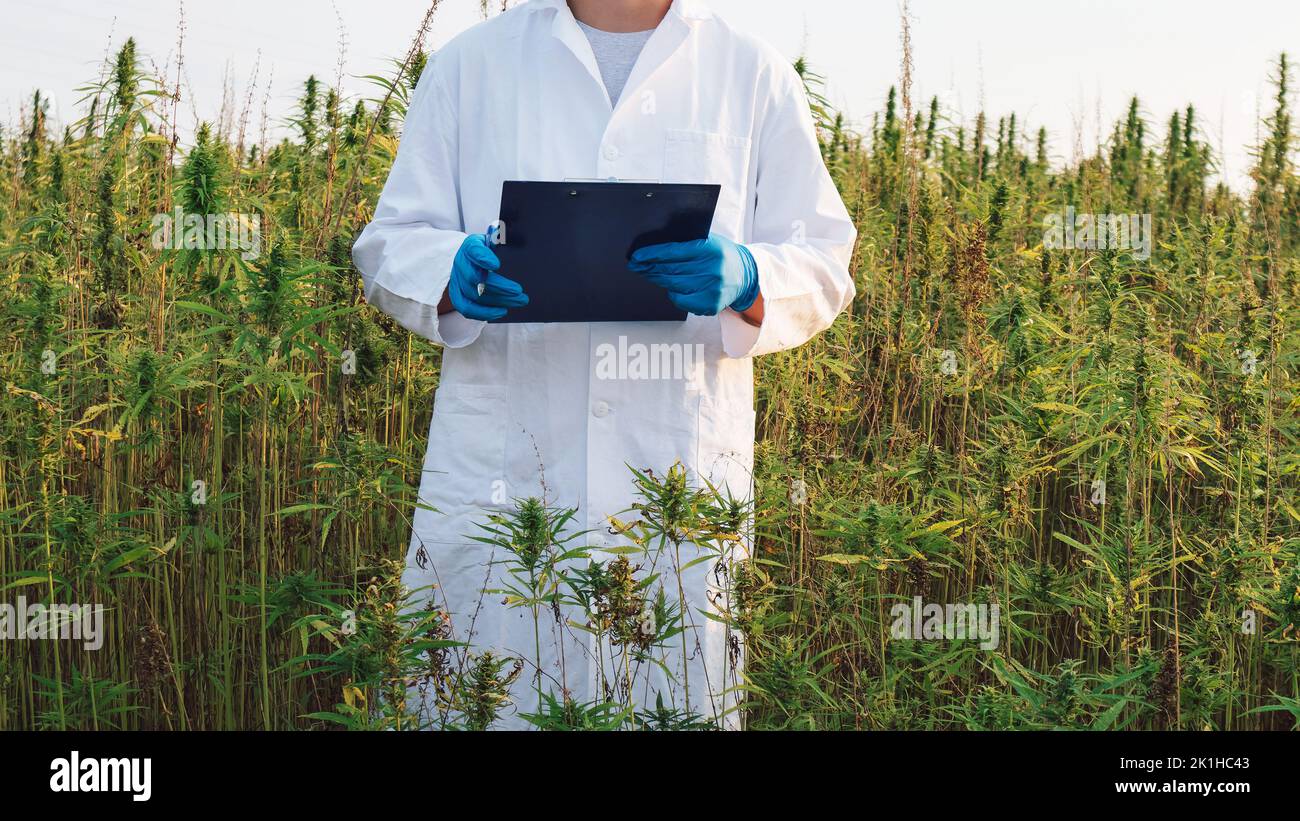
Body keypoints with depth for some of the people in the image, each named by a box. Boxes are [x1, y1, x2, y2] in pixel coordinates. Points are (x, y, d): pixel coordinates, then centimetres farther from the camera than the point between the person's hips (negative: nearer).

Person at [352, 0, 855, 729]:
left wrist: (745, 280, -15)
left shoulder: (756, 75, 12)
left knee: (677, 702, 0)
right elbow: (393, 242, 10)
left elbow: (823, 268, 8)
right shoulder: (470, 65, 13)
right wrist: (455, 273, -13)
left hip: (683, 477, 0)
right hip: (499, 474, 0)